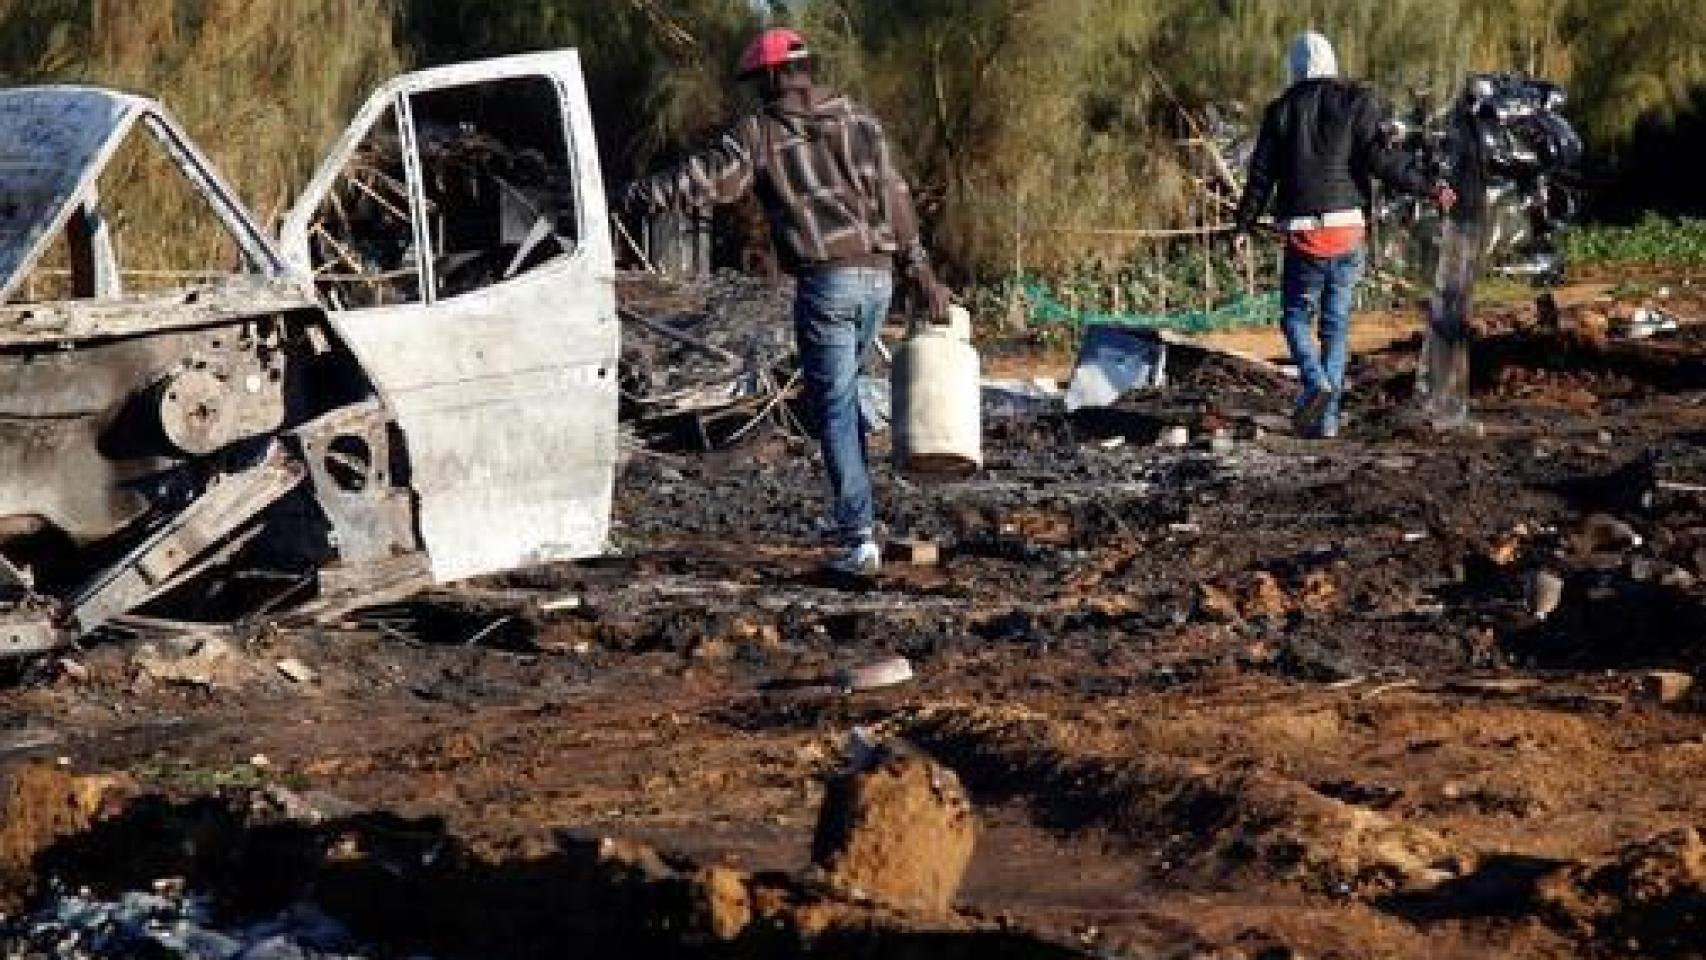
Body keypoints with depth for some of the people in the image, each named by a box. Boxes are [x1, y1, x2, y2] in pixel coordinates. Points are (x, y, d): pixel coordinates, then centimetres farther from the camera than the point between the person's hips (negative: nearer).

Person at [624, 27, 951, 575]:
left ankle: (859, 538, -9)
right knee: (844, 395, 21)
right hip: (878, 277, 6)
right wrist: (920, 272, 16)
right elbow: (896, 201, 13)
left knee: (833, 409, -3)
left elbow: (706, 179, -6)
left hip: (825, 281, -6)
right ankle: (857, 514, 24)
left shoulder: (762, 131, -2)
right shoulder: (860, 122, 13)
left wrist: (641, 195, 4)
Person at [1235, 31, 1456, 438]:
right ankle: (1327, 416, 6)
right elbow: (1379, 158, -9)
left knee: (1296, 316, 10)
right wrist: (1428, 187, -3)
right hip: (1349, 228, 1)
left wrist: (1244, 225, 13)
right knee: (1336, 323, 10)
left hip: (1303, 231, -1)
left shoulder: (1282, 110, 3)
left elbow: (1262, 173, 3)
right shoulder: (1357, 101, 2)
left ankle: (1316, 382, -17)